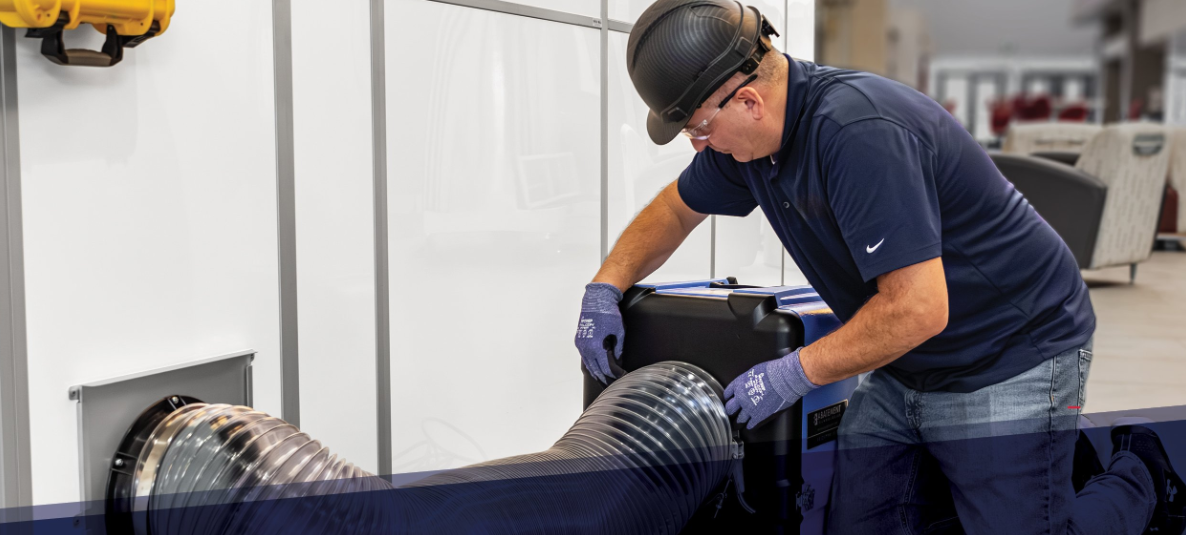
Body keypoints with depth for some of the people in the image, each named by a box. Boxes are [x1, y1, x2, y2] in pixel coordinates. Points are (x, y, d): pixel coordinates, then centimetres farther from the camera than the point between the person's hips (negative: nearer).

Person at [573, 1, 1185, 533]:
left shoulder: (859, 131, -31)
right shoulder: (750, 132, -3)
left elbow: (918, 309, -33)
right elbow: (675, 208, 15)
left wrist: (796, 372, -23)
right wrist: (606, 287, 0)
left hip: (1013, 358, -8)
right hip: (901, 370, 8)